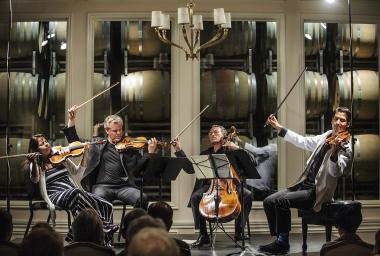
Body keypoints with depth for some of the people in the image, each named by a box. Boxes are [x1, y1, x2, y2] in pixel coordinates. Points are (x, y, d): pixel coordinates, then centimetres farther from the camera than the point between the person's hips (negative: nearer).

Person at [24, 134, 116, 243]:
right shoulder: (36, 165, 9)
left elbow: (77, 173, 22)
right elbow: (35, 179, -12)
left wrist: (84, 154, 9)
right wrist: (34, 163, -29)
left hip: (76, 193, 5)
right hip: (56, 196, -5)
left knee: (107, 206, -19)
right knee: (76, 193, -40)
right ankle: (104, 227, -36)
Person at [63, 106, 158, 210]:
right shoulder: (97, 143, 17)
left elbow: (141, 165, 8)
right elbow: (74, 142, 23)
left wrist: (150, 152, -7)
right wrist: (71, 120, 16)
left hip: (124, 186, 1)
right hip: (102, 186, -1)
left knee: (143, 198, -27)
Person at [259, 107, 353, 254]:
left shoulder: (346, 147, -10)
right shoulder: (325, 137, 12)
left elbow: (335, 172, -23)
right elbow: (302, 141, 23)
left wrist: (334, 151, -41)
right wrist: (279, 128, 23)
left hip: (318, 192, -7)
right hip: (304, 184, 7)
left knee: (281, 201, -25)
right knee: (269, 201, -6)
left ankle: (283, 243, -13)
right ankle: (278, 239, 1)